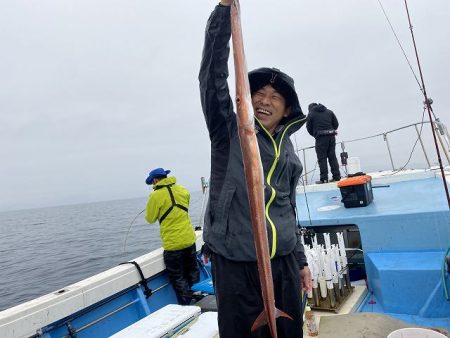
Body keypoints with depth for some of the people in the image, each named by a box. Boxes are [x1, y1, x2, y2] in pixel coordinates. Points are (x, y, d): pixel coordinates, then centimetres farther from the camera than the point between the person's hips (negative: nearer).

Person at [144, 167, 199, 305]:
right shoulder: (182, 189, 3)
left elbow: (150, 219, -3)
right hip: (189, 239, 6)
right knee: (192, 272, 22)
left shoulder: (156, 195, -13)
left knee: (178, 278, 7)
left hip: (172, 243, -6)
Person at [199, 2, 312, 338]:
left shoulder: (288, 152, 11)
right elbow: (213, 75, -16)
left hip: (284, 262, 5)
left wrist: (300, 260, 20)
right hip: (236, 264, -4)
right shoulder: (229, 131, -2)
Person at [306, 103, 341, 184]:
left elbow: (309, 128, 5)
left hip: (321, 137, -4)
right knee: (332, 156, 10)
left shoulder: (311, 114, 5)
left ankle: (324, 178, -3)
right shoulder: (329, 112, 16)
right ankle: (336, 176, 10)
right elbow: (336, 123, 12)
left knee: (322, 158, -1)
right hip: (331, 136, 5)